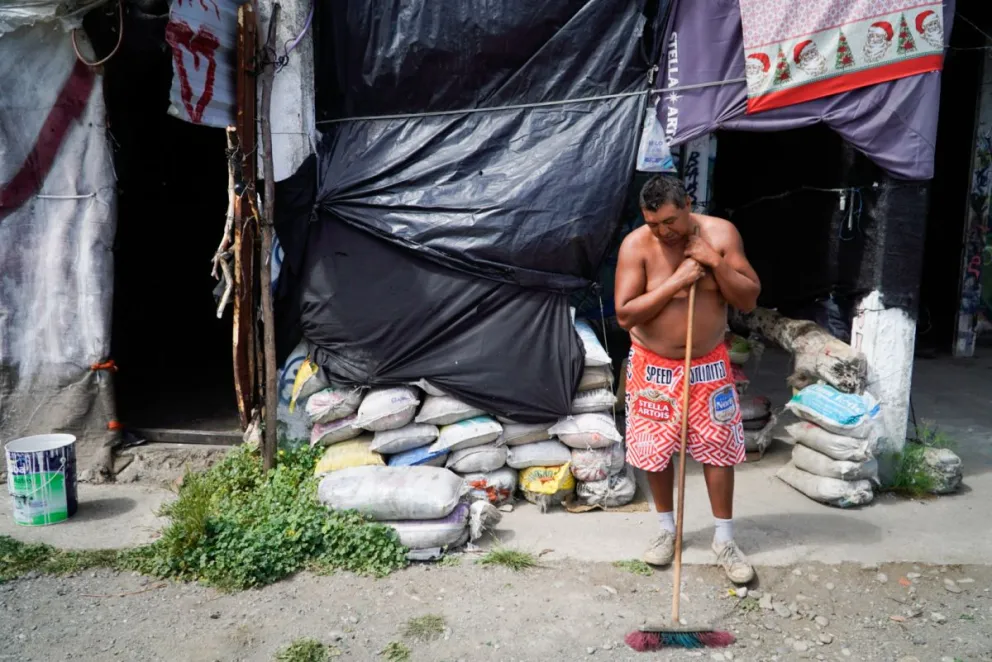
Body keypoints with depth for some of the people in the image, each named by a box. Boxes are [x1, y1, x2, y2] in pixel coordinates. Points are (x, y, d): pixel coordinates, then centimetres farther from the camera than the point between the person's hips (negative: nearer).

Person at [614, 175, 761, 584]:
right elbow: (624, 315, -20)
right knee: (654, 450, 9)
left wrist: (716, 262, -24)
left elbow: (749, 300, -10)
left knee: (718, 448, 7)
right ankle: (667, 528, 32)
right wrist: (676, 281, -26)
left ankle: (724, 539, 25)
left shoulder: (720, 233, -11)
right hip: (653, 368, -1)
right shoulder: (636, 245, -15)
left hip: (708, 365, 1)